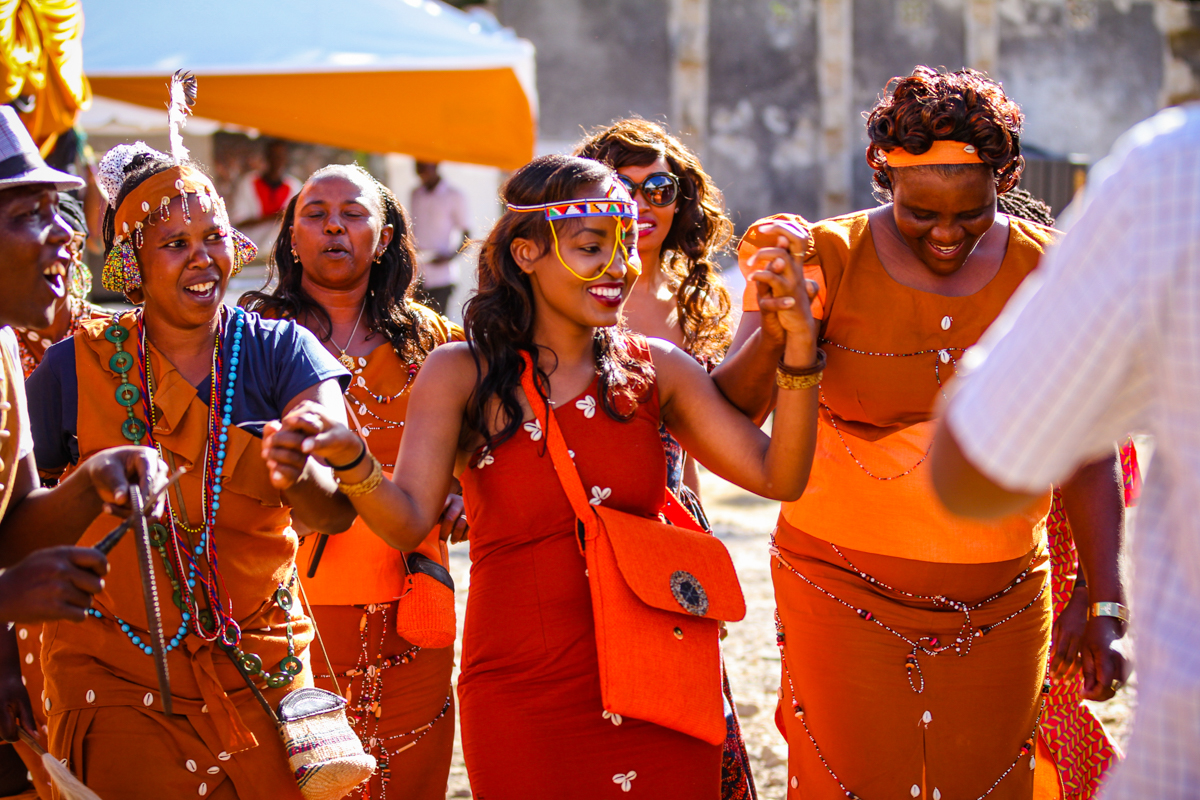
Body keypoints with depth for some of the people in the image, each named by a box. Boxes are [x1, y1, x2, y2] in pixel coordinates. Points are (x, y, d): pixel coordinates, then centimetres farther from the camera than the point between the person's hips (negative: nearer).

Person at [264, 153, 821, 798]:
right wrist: (350, 460, -32)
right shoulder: (461, 374, -2)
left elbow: (779, 477, 0)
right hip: (522, 702, -2)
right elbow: (408, 521, -12)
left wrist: (798, 348, -13)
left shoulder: (654, 368, 4)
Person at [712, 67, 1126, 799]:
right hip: (845, 595, -2)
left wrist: (1104, 602, -5)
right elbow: (732, 414, -15)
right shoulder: (827, 260, -7)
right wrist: (778, 324, -33)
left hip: (999, 607, 2)